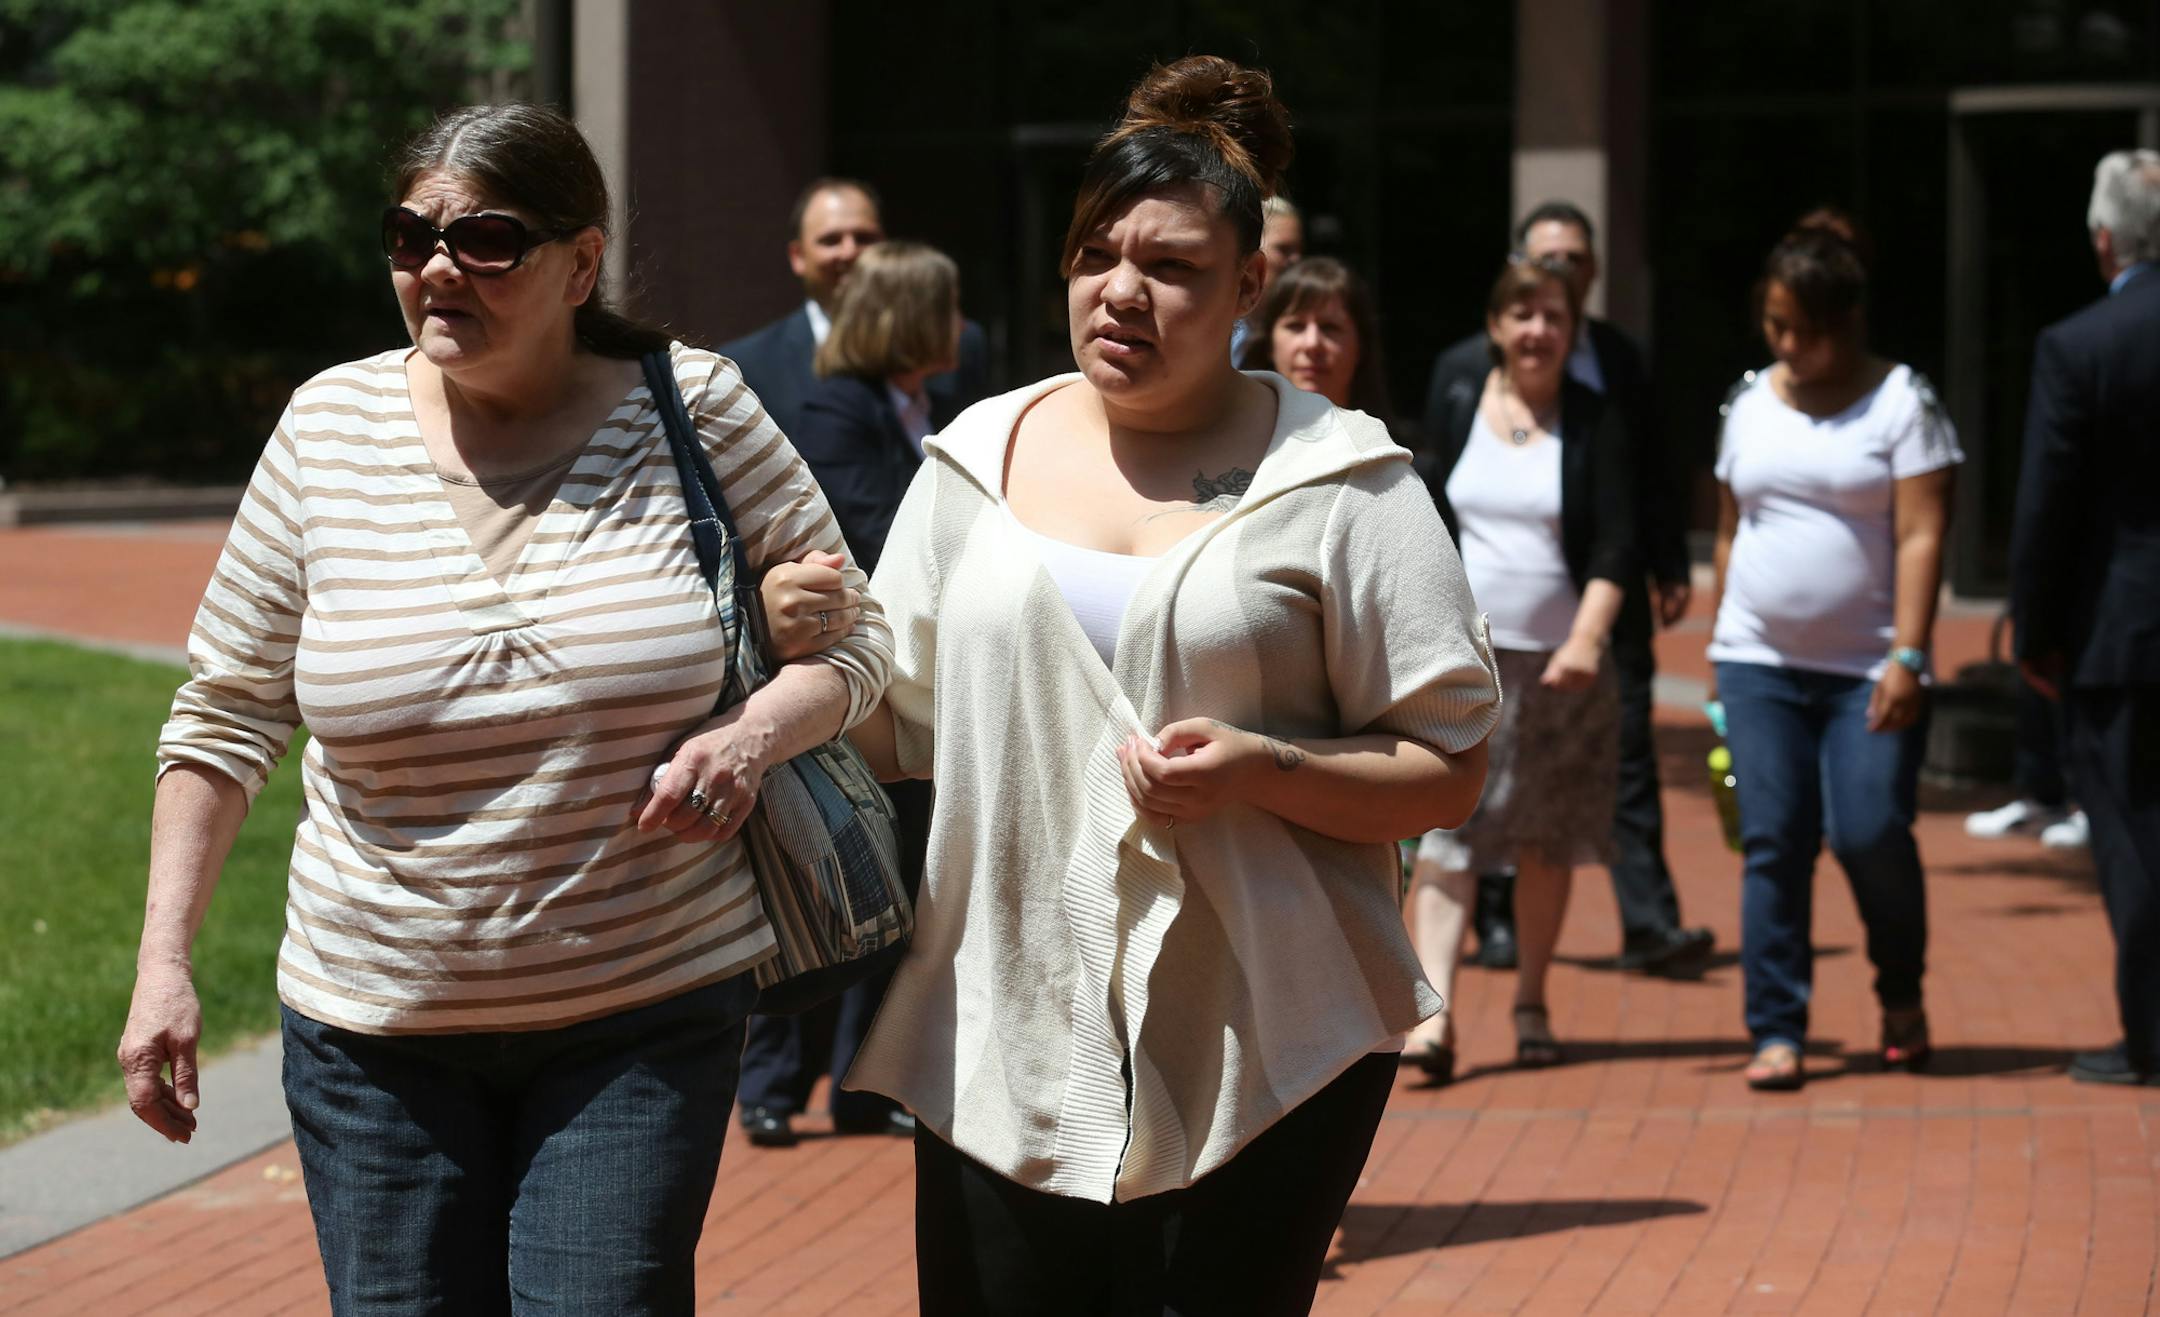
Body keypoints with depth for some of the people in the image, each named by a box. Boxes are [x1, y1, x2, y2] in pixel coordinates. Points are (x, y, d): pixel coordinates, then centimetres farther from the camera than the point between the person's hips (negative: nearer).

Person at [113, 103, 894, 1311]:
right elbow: (227, 715, 5)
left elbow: (852, 635, 3)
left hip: (647, 1012, -1)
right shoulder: (328, 429, -1)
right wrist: (164, 962, -1)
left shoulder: (691, 409, -4)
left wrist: (754, 737, -18)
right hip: (377, 1021, 2)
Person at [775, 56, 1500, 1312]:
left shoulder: (1340, 481, -1)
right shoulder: (977, 460, 11)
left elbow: (1448, 770, -2)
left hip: (1259, 1059, -3)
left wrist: (1260, 771, -17)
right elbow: (897, 727, 17)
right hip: (1002, 1054, 3)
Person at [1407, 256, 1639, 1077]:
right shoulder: (1460, 414, 6)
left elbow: (1615, 546, -6)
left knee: (1547, 838, 7)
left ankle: (1530, 1002, 22)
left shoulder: (1595, 426, 0)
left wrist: (1587, 639, -19)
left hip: (1558, 661, -1)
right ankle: (1433, 1013, -18)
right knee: (1443, 827, -12)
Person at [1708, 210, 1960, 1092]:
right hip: (1761, 664, 4)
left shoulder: (1902, 402, -3)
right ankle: (1777, 1032, 2)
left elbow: (1921, 538, -9)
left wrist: (1908, 658, -17)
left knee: (1871, 835, -10)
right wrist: (1719, 649, 14)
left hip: (1868, 672, -4)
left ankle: (1902, 995, 16)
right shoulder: (1749, 404, 11)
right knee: (1773, 846, -2)